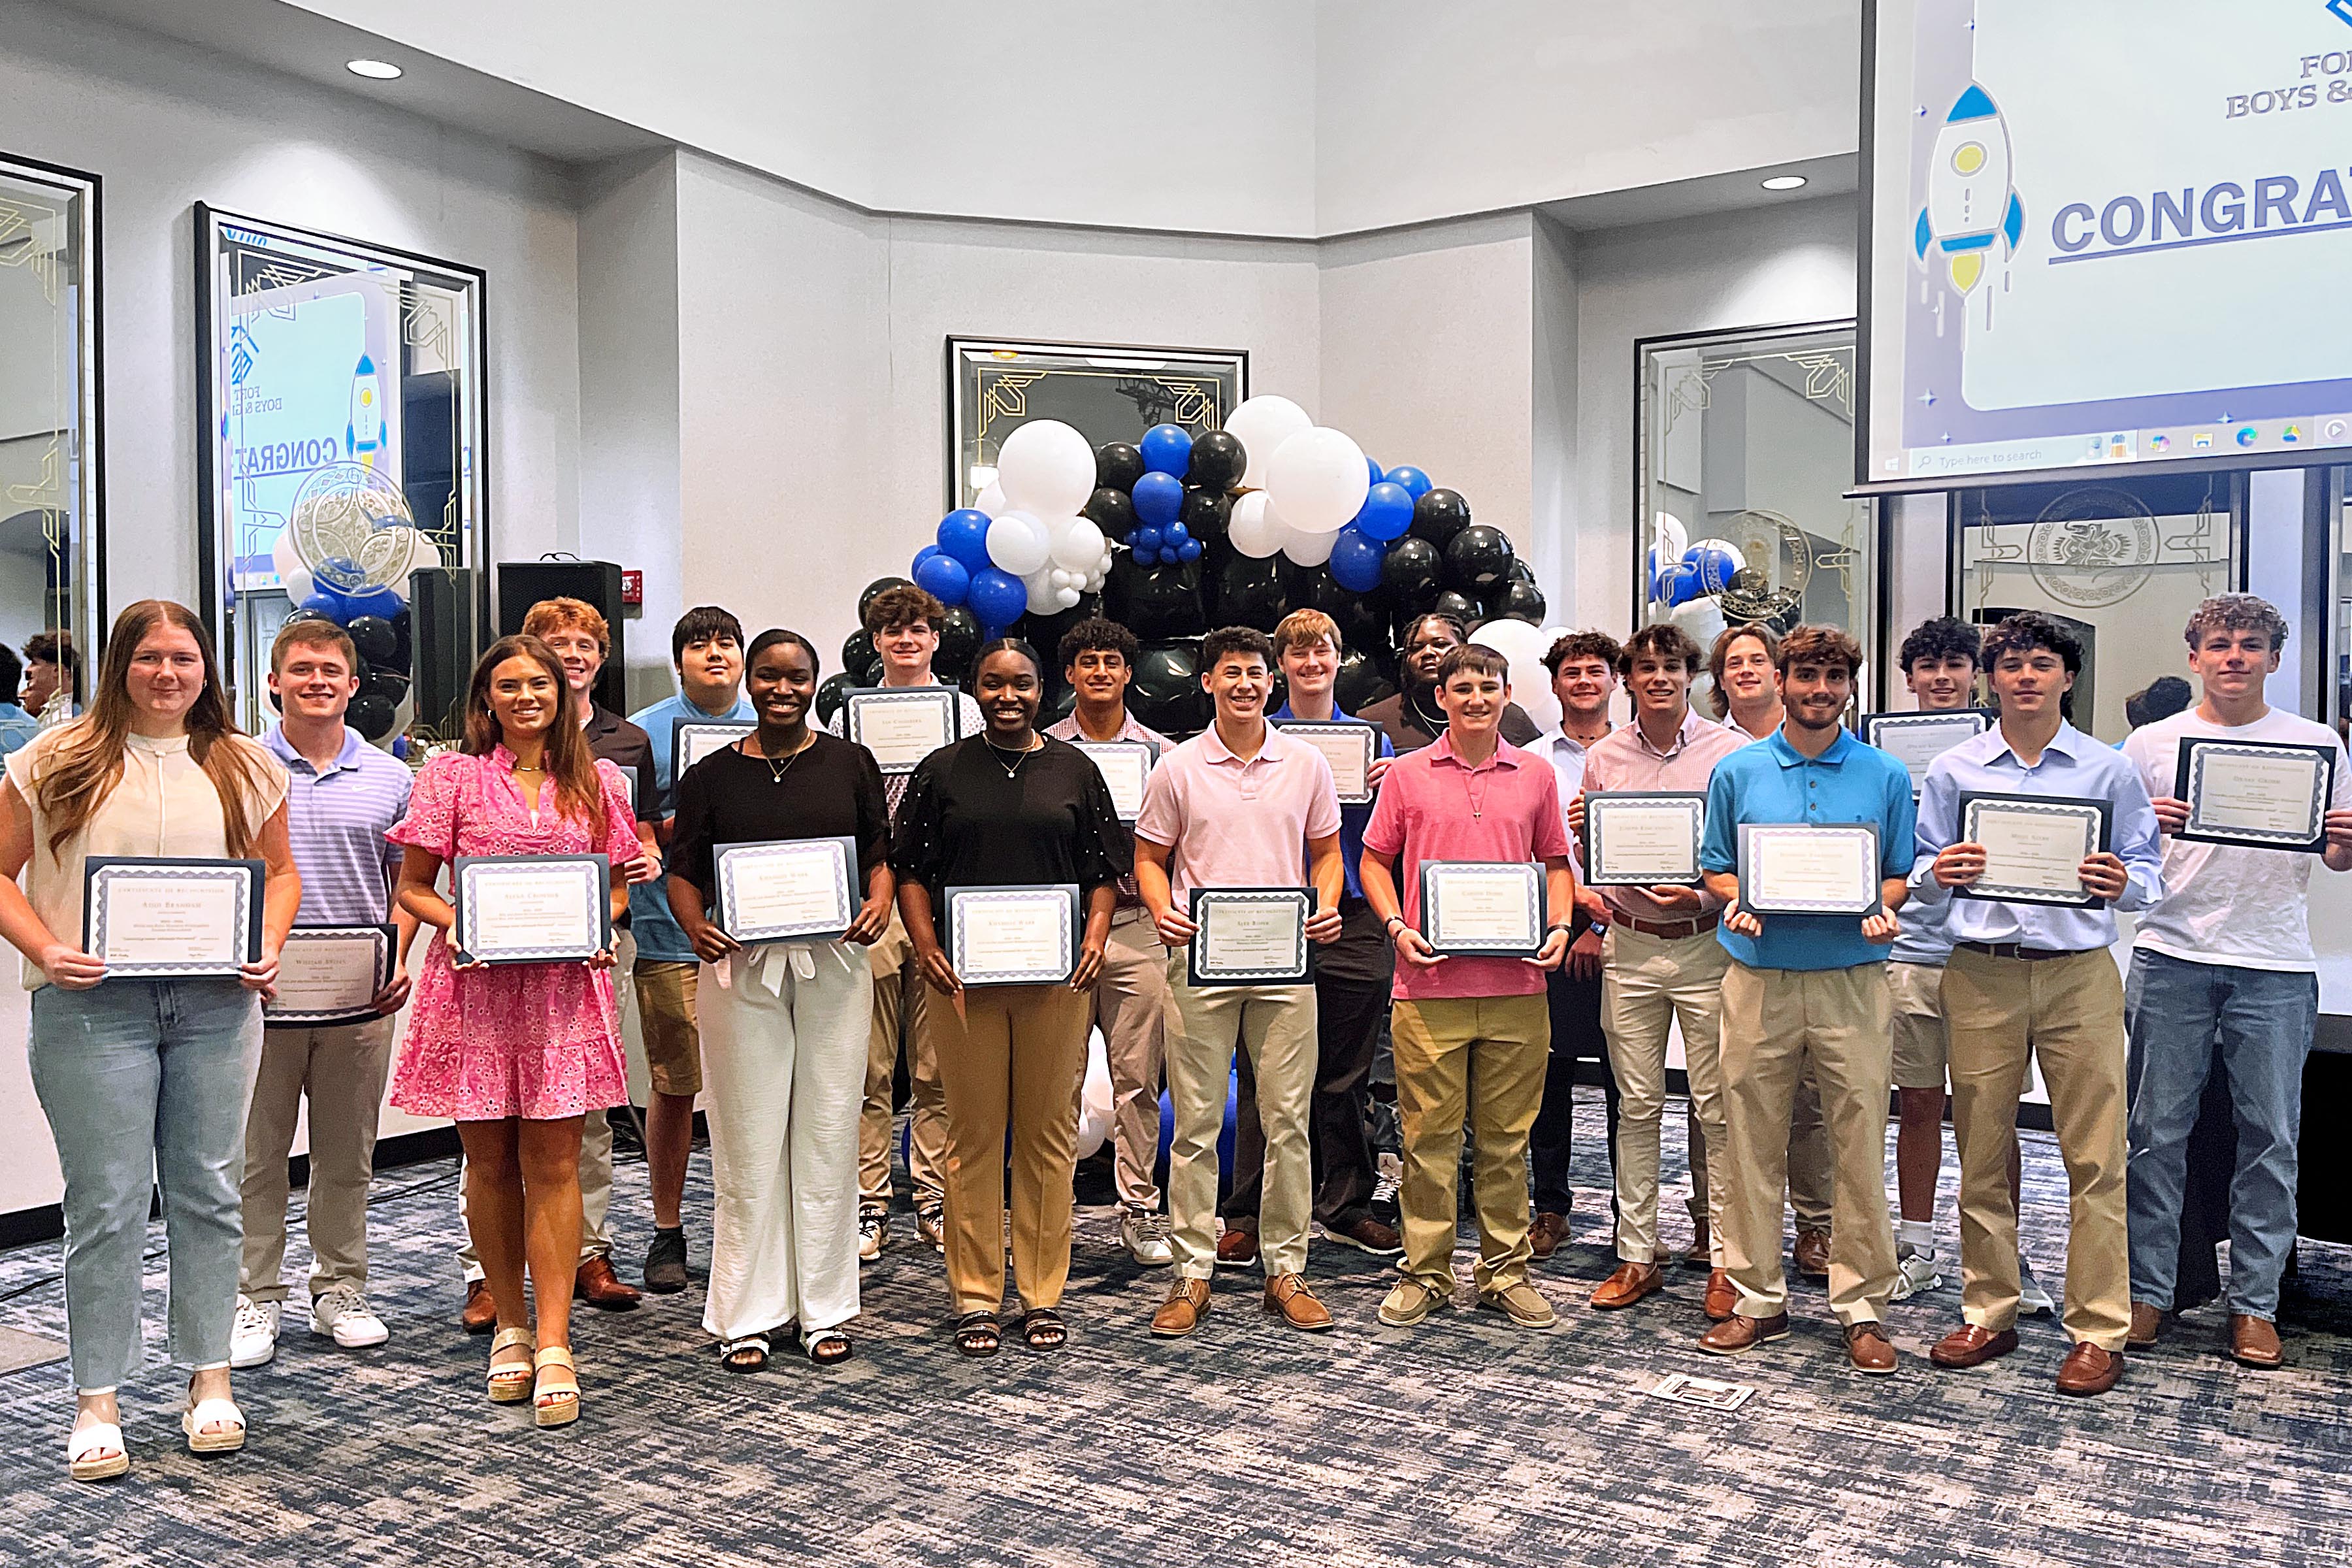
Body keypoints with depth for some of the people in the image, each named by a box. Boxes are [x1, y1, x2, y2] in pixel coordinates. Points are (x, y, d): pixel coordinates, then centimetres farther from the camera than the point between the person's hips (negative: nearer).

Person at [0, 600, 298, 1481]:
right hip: (94, 1006, -2)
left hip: (216, 1005, 2)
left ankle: (209, 1379, 22)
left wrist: (268, 949, -1)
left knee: (208, 1192, 9)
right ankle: (97, 1401, 15)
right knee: (108, 1203, 2)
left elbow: (280, 869, 16)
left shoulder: (244, 768, 9)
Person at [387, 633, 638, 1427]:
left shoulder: (596, 781, 10)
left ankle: (554, 1345, 2)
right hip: (476, 985, 0)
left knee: (553, 1163, -2)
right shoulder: (451, 776, 4)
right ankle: (510, 1326, 23)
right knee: (491, 1162, 7)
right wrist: (456, 922, -13)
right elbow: (411, 888, 6)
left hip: (564, 986, 0)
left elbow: (621, 881, 16)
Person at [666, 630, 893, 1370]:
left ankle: (824, 1310, 17)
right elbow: (684, 871, 7)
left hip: (833, 962, 1)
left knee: (828, 1135, 5)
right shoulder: (711, 775, 7)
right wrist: (695, 926, -12)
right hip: (742, 965, 0)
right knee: (748, 1141, 2)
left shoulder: (851, 764, 9)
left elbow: (882, 852, 11)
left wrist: (879, 902, -10)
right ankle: (748, 1316, 14)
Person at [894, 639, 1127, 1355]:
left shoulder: (1074, 770, 10)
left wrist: (1096, 938, -5)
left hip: (1056, 974, 1)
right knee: (973, 1135, 3)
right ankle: (974, 1297, 14)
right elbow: (912, 870, 7)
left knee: (1050, 1135, 5)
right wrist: (925, 946, -7)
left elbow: (1104, 870, 11)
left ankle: (1043, 1294, 17)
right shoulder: (941, 771, 8)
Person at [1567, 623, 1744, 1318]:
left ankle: (1725, 1257, 11)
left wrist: (1705, 896, -15)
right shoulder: (1602, 757, 8)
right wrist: (1578, 832, -5)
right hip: (1629, 947, 3)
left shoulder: (1730, 752, -1)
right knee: (1637, 1105, 7)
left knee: (1717, 1106, 1)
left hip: (1706, 943, -2)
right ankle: (1637, 1255, 16)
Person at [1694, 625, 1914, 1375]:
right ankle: (1759, 1297, 17)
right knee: (1753, 1143, 5)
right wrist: (1738, 901, -10)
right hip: (1759, 975, 1)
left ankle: (1862, 1305, 13)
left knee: (1860, 1144, 1)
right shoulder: (1737, 771, 7)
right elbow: (1716, 868, 11)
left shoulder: (1887, 776, 7)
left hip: (1852, 978, 0)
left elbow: (1900, 875, 11)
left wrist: (1883, 907, -10)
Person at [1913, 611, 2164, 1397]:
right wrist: (1938, 875, -11)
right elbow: (1921, 878, 11)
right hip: (1982, 974, 1)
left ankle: (2098, 1330, 11)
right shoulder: (1952, 770, 8)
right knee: (1982, 1151, 7)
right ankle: (1989, 1312, 20)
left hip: (2079, 972, -1)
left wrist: (2121, 883, -15)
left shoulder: (2110, 770, 6)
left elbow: (2150, 873, 6)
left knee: (2094, 1155, -1)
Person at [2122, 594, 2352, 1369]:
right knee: (2158, 1130, 3)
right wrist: (2147, 827, -16)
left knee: (2271, 1137, 5)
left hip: (2275, 966, 1)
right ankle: (2148, 1288, 13)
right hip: (2172, 957, 0)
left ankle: (2255, 1302, 15)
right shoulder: (2152, 744, 5)